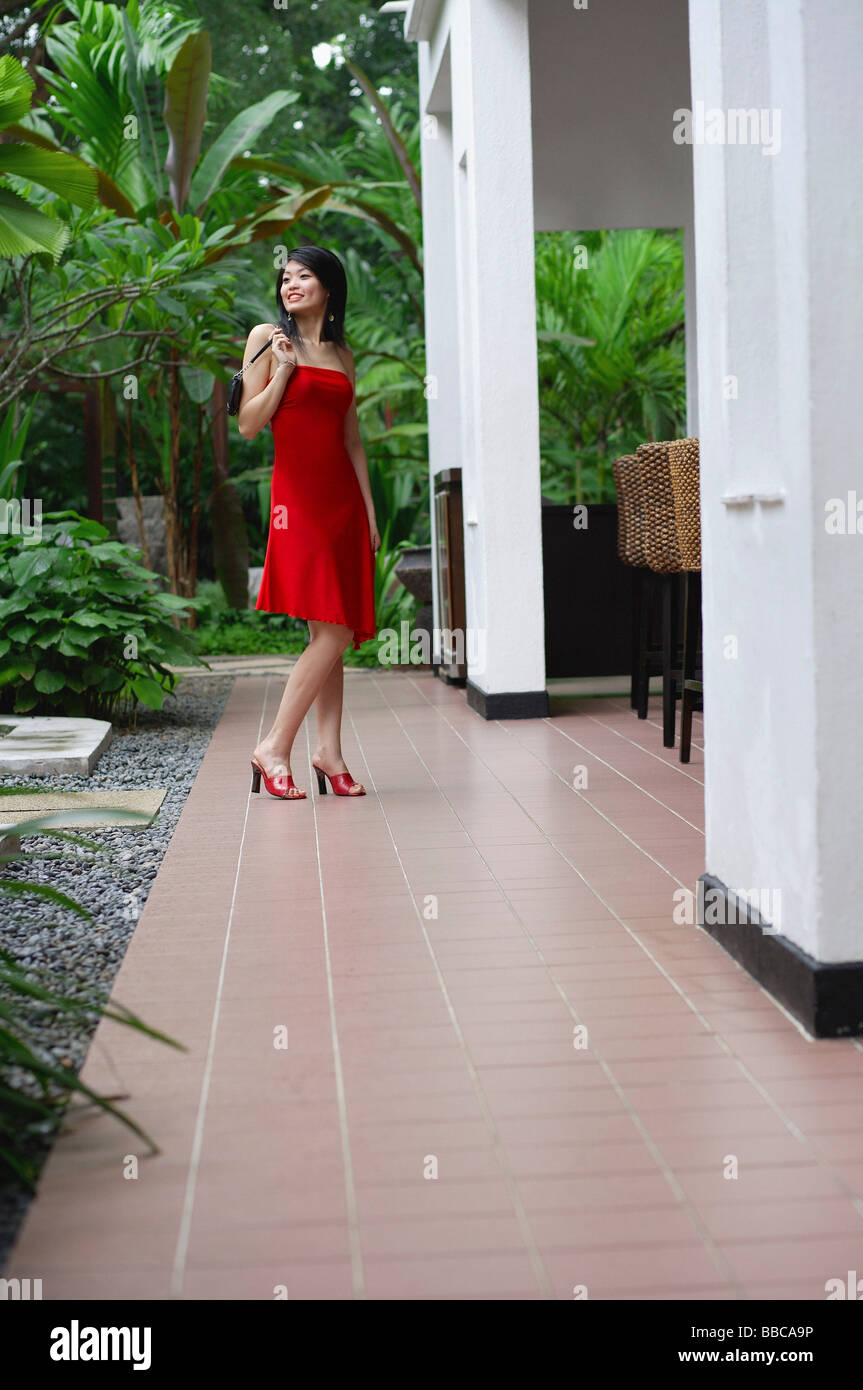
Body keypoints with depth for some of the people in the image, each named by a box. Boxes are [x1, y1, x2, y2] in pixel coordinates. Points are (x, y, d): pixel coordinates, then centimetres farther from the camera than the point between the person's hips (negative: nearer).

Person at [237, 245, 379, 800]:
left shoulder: (342, 353, 17)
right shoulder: (268, 337, 3)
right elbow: (248, 424, -4)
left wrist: (369, 511, 12)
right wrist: (283, 370, -14)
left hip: (344, 498, 5)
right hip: (298, 494, -5)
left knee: (337, 633, 3)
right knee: (332, 632, -14)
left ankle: (330, 752, 8)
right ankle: (274, 748, -7)